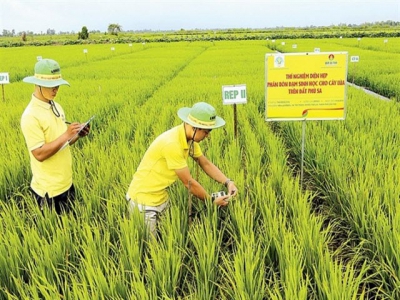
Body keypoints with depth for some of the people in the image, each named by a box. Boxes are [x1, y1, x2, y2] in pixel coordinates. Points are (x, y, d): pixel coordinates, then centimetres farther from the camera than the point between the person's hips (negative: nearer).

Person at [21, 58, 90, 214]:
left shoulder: (56, 107, 6)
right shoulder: (31, 116, -19)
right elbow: (39, 154, -23)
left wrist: (77, 135, -6)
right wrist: (66, 135, -25)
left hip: (67, 183, 8)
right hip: (49, 190, -7)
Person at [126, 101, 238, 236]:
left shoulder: (190, 137, -4)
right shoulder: (172, 144, -30)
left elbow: (205, 163, 7)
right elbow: (188, 182, -22)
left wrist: (227, 182, -7)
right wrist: (212, 201, -10)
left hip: (161, 198, 8)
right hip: (144, 200, -8)